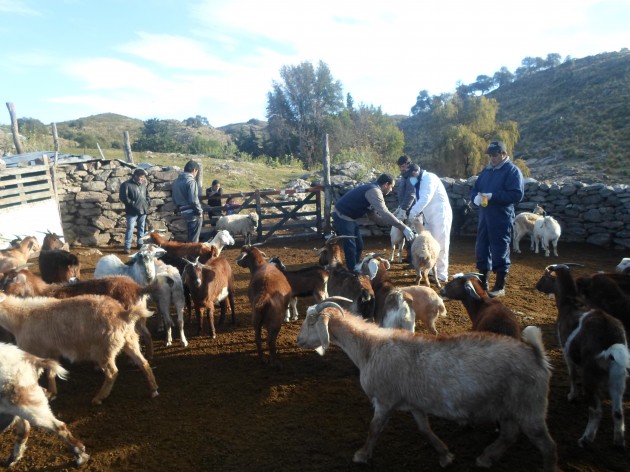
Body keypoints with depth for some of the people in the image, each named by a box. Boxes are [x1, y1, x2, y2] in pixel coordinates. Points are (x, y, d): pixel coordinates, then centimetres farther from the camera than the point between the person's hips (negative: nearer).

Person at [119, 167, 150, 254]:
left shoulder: (143, 184, 12)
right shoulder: (126, 184, -8)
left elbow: (147, 194, 24)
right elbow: (123, 197, -14)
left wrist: (148, 202, 8)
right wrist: (132, 203, -17)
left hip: (143, 210, 6)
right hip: (132, 211, -6)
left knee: (142, 228, 15)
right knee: (130, 229, -7)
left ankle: (140, 244, 28)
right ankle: (127, 247, -3)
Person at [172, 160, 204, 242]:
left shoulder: (176, 181, 9)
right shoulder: (191, 181, -16)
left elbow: (174, 199, 14)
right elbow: (193, 200, -22)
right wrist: (199, 211, -10)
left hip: (183, 211, 8)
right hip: (193, 212, -8)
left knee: (190, 235, 19)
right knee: (194, 237, 1)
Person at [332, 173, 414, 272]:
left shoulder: (372, 190, 13)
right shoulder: (374, 191, -19)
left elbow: (372, 215, 17)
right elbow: (384, 213, -29)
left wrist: (391, 222, 10)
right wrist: (403, 227, -28)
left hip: (348, 217, 10)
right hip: (342, 216, -10)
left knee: (358, 245, 16)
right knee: (350, 247, -5)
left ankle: (357, 269, 26)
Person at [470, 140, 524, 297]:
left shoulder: (512, 171, -7)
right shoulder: (486, 170, 15)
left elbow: (517, 195, -17)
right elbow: (474, 189, 17)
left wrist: (492, 196, -23)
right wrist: (476, 198, -6)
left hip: (502, 219, -7)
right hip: (484, 217, 7)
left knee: (500, 252, 0)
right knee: (481, 249, 11)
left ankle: (500, 287, 11)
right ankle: (483, 283, 24)